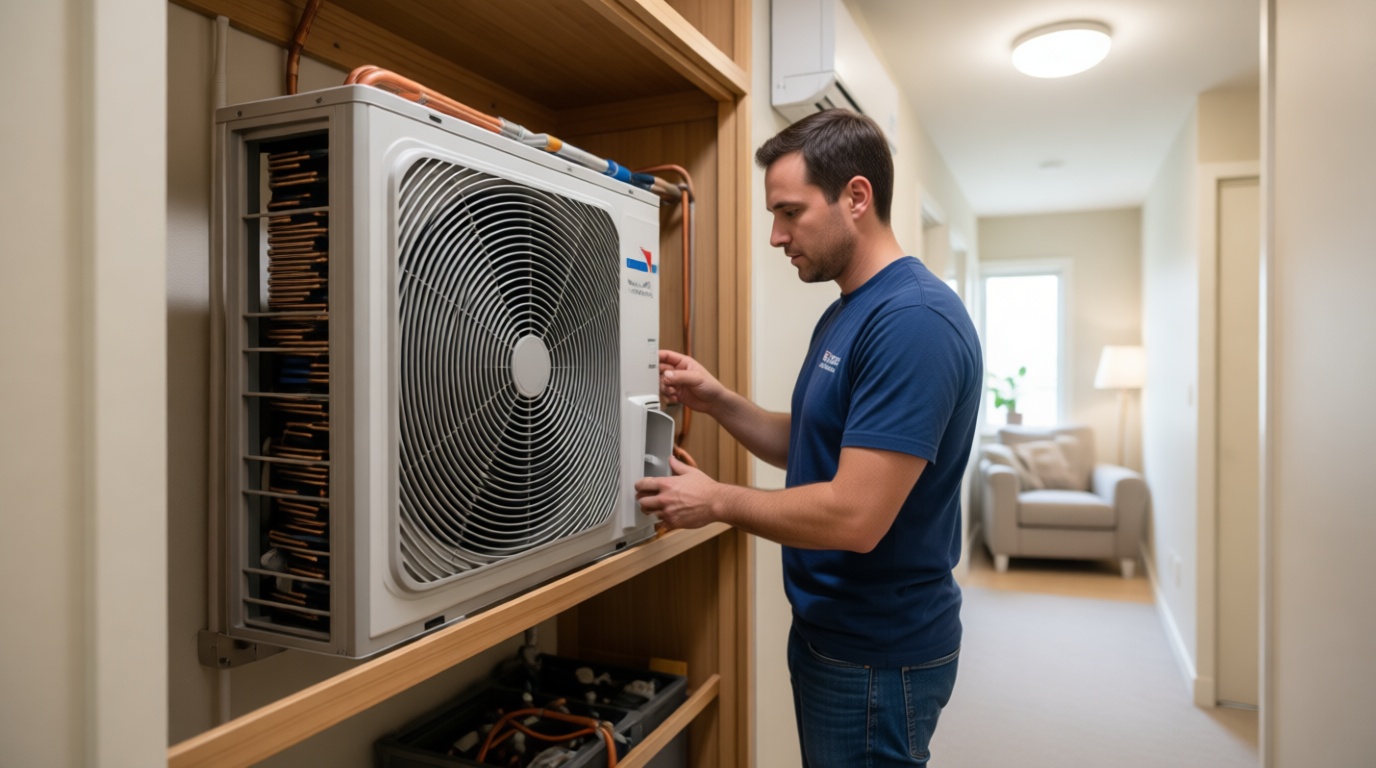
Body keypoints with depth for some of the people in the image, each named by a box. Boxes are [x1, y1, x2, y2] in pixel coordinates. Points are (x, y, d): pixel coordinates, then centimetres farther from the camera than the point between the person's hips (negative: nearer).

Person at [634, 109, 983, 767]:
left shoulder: (913, 320, -24)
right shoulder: (844, 314, 7)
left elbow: (854, 517, -29)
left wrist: (717, 500, -16)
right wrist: (715, 401, -1)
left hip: (879, 658, -9)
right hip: (828, 632, 9)